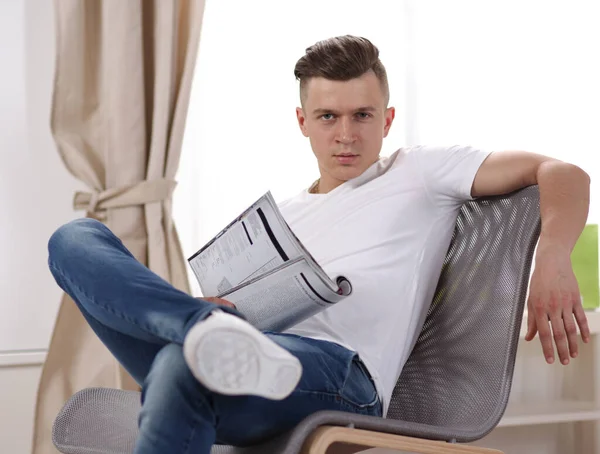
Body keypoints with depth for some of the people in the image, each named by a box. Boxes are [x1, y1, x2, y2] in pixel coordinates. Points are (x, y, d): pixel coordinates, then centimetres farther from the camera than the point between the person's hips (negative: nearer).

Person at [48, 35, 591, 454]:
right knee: (76, 240, -11)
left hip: (341, 373, -6)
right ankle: (211, 330, -36)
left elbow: (563, 175, 8)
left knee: (186, 363, -40)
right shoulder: (277, 218, 34)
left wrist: (553, 264, -13)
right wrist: (213, 311, 1)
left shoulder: (419, 174, 19)